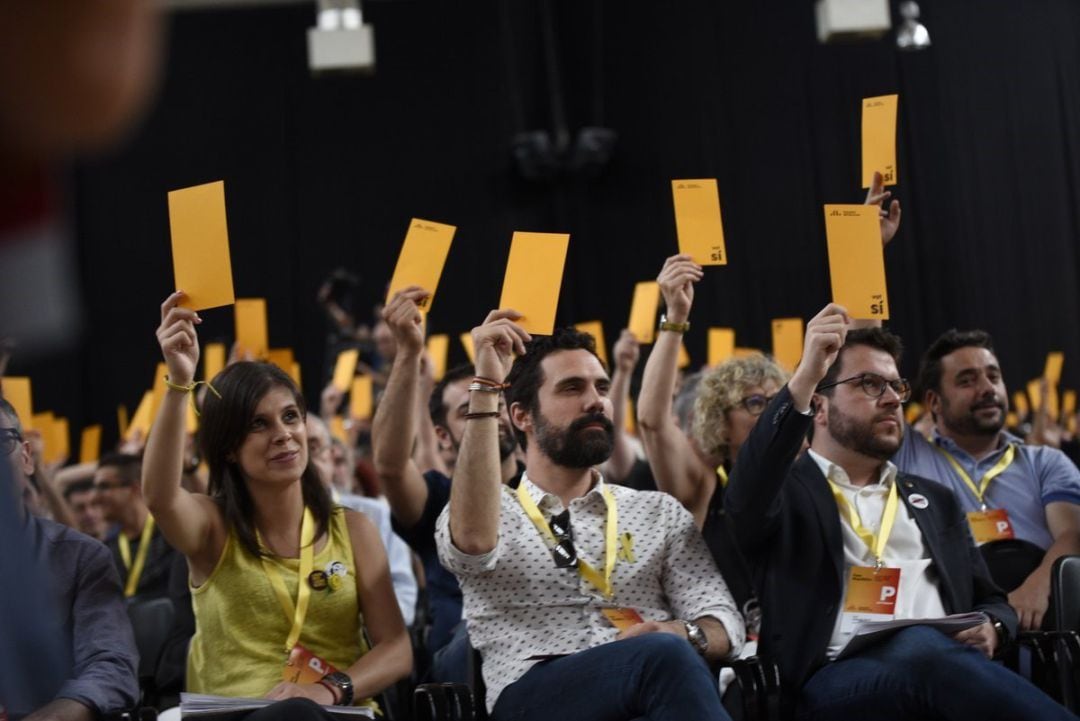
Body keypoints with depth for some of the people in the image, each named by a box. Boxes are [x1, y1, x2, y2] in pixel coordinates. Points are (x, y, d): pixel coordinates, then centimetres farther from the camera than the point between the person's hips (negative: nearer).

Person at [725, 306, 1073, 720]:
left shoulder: (933, 500, 31)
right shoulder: (786, 494, 15)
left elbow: (992, 602, 31)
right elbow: (746, 496, -11)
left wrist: (990, 627, 4)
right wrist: (803, 379, -19)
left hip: (942, 666, 4)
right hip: (835, 681, -3)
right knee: (923, 648, -39)